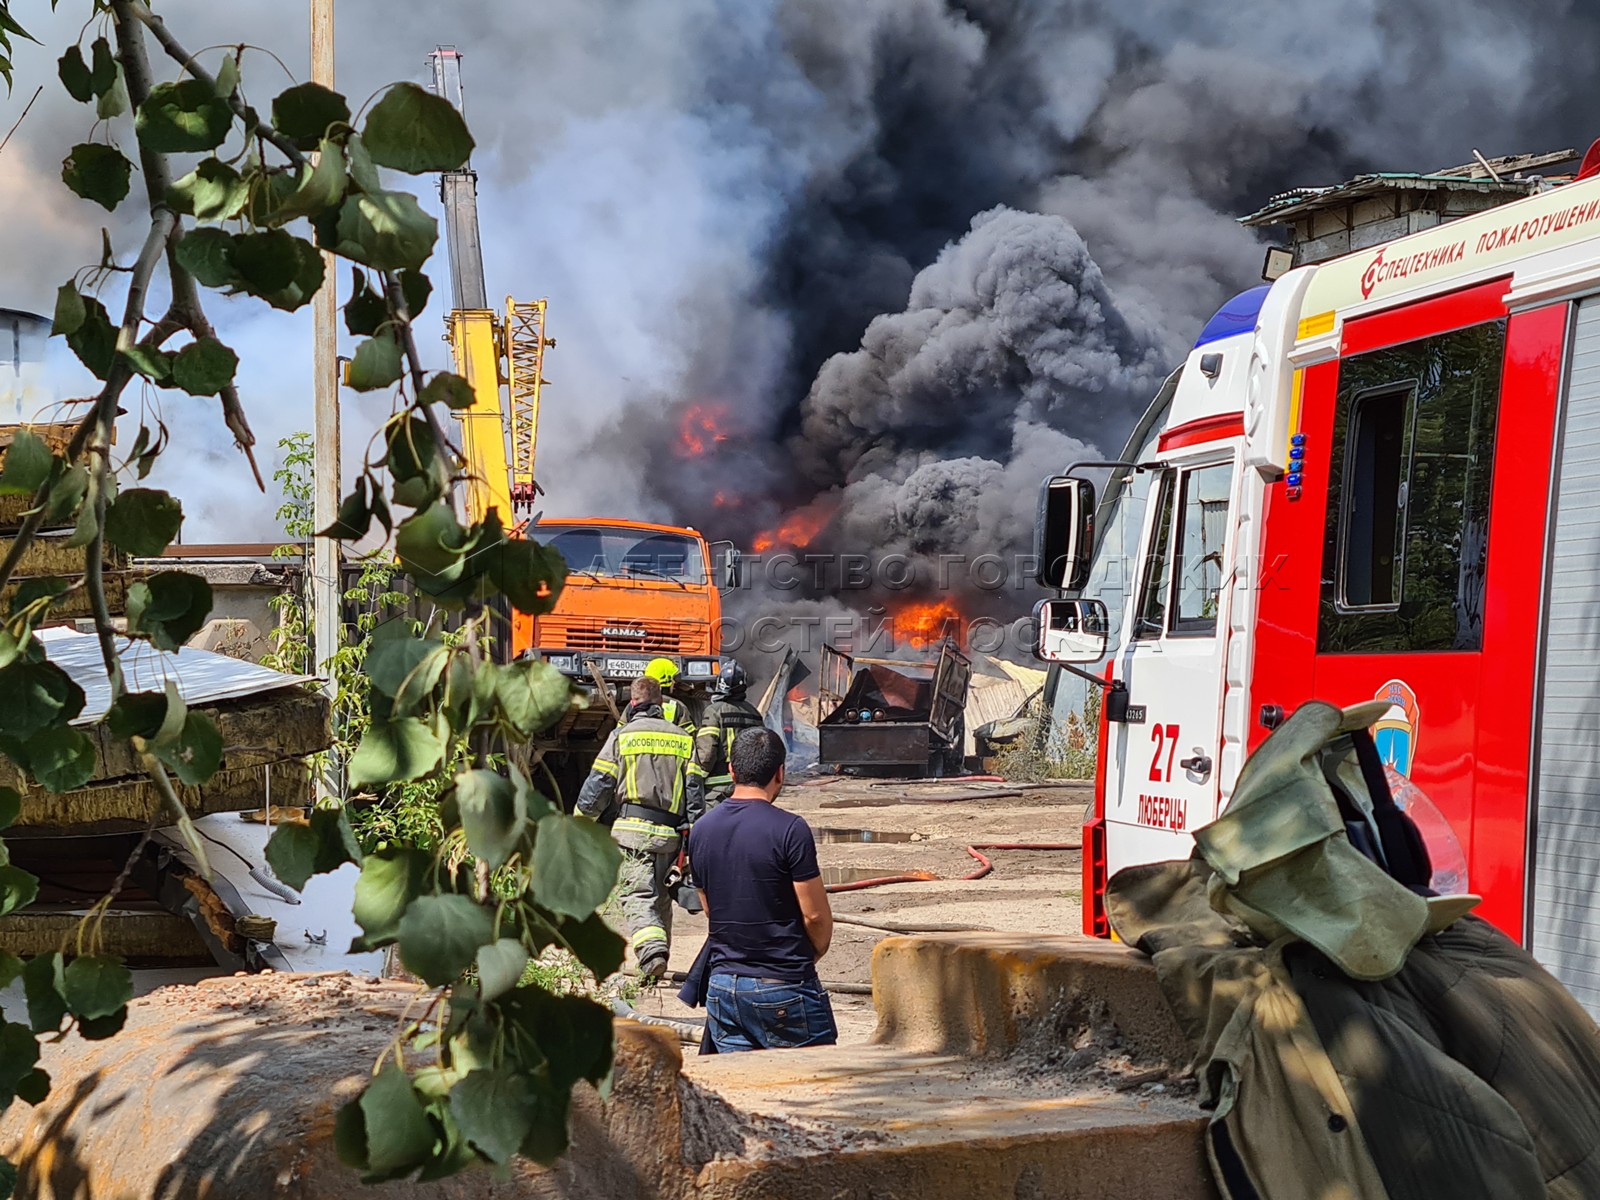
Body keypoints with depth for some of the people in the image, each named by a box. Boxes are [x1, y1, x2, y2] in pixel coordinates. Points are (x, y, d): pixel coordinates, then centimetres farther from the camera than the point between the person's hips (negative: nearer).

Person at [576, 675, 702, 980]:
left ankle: (652, 954, -30)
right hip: (670, 834, 4)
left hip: (633, 830, -4)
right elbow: (695, 791, 7)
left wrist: (580, 825, 15)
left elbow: (598, 785, 2)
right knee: (661, 898, 17)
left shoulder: (622, 735, 2)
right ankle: (659, 954, 22)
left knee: (639, 897, -10)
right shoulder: (683, 740, 12)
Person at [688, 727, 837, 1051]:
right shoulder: (790, 829, -14)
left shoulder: (700, 830, 5)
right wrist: (809, 956, 8)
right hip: (783, 988, -6)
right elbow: (815, 915, -11)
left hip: (722, 985, 6)